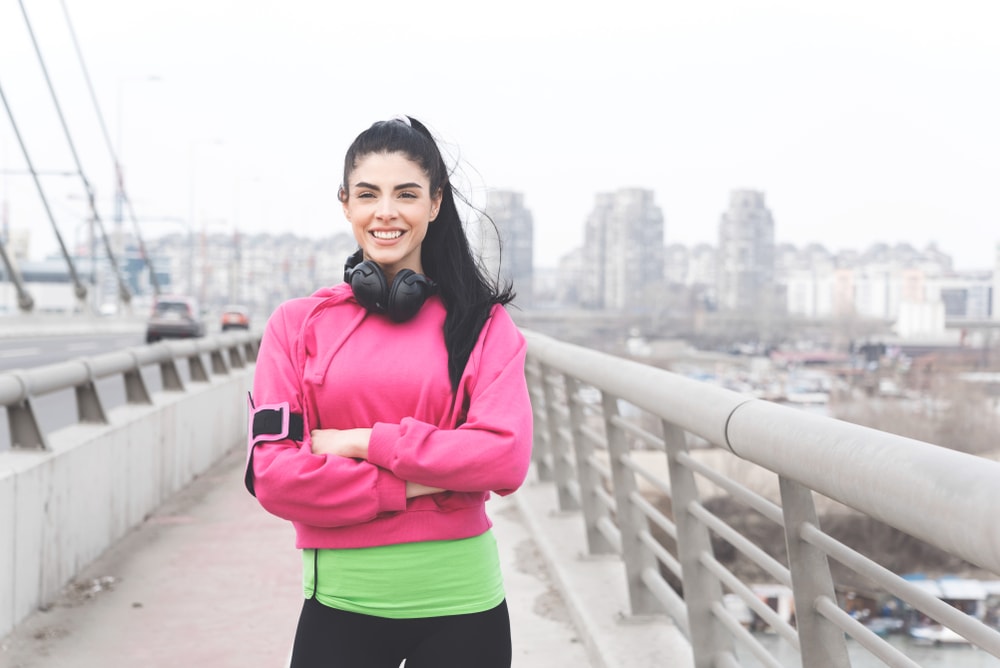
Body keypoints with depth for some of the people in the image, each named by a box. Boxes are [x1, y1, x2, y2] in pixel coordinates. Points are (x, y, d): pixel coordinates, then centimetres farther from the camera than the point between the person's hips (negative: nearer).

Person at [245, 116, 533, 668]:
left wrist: (364, 443, -13)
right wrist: (407, 487, -14)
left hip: (459, 602, 0)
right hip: (342, 598, 0)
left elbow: (506, 458, -11)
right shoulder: (298, 325, 3)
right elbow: (272, 475, -6)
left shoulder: (483, 322, 1)